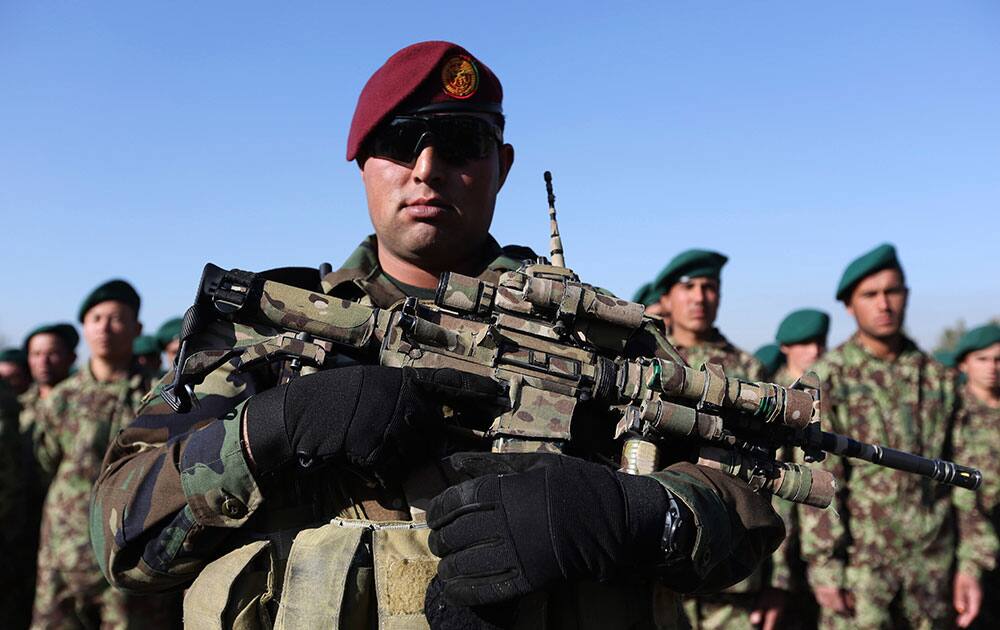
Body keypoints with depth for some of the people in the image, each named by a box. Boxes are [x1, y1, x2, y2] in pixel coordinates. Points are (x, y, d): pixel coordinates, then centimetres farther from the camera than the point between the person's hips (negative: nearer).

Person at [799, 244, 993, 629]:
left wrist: (971, 562, 4)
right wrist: (823, 566, -16)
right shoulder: (827, 379, -7)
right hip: (859, 557, -4)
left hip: (931, 559, 4)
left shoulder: (938, 378, 7)